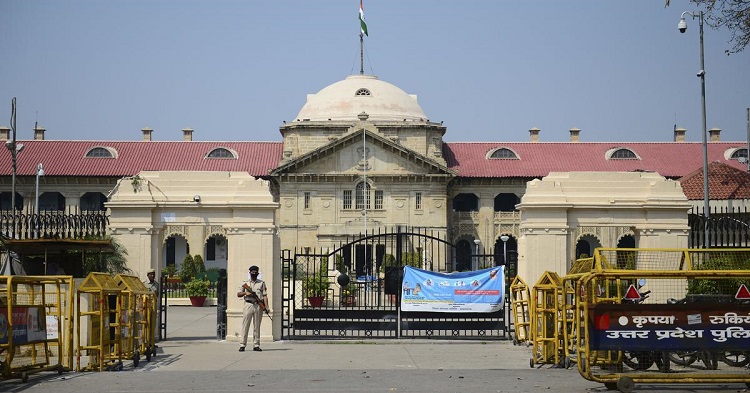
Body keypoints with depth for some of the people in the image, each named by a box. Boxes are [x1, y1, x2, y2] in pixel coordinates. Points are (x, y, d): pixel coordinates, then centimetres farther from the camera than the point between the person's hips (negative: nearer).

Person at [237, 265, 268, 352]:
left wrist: (266, 306, -7)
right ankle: (242, 345, -3)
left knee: (257, 326, 3)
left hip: (258, 306, 1)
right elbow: (238, 294, 10)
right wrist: (245, 293, -10)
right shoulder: (245, 283, 13)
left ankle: (256, 345, 6)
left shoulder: (262, 283, 13)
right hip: (248, 305, -1)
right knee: (245, 325, -4)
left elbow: (264, 295, 6)